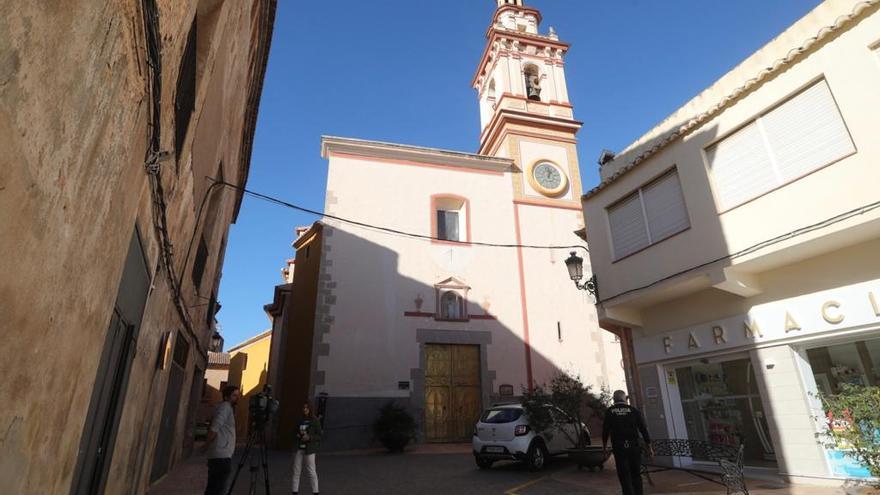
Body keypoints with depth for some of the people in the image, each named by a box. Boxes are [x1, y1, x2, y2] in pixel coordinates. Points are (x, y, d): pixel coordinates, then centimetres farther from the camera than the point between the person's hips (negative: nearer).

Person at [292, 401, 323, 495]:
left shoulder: (315, 420, -5)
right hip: (299, 448, 5)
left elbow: (320, 435, -5)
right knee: (296, 471, 7)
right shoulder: (300, 420, 8)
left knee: (311, 471, -3)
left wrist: (309, 438, -18)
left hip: (309, 449, -5)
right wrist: (298, 434, 0)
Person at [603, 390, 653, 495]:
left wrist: (604, 446, 13)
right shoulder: (633, 410, 1)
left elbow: (605, 430, 1)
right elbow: (643, 429, 0)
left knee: (624, 476, 5)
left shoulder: (609, 412, -1)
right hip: (634, 447, 2)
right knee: (636, 475, 16)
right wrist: (649, 447, 7)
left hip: (618, 448, -2)